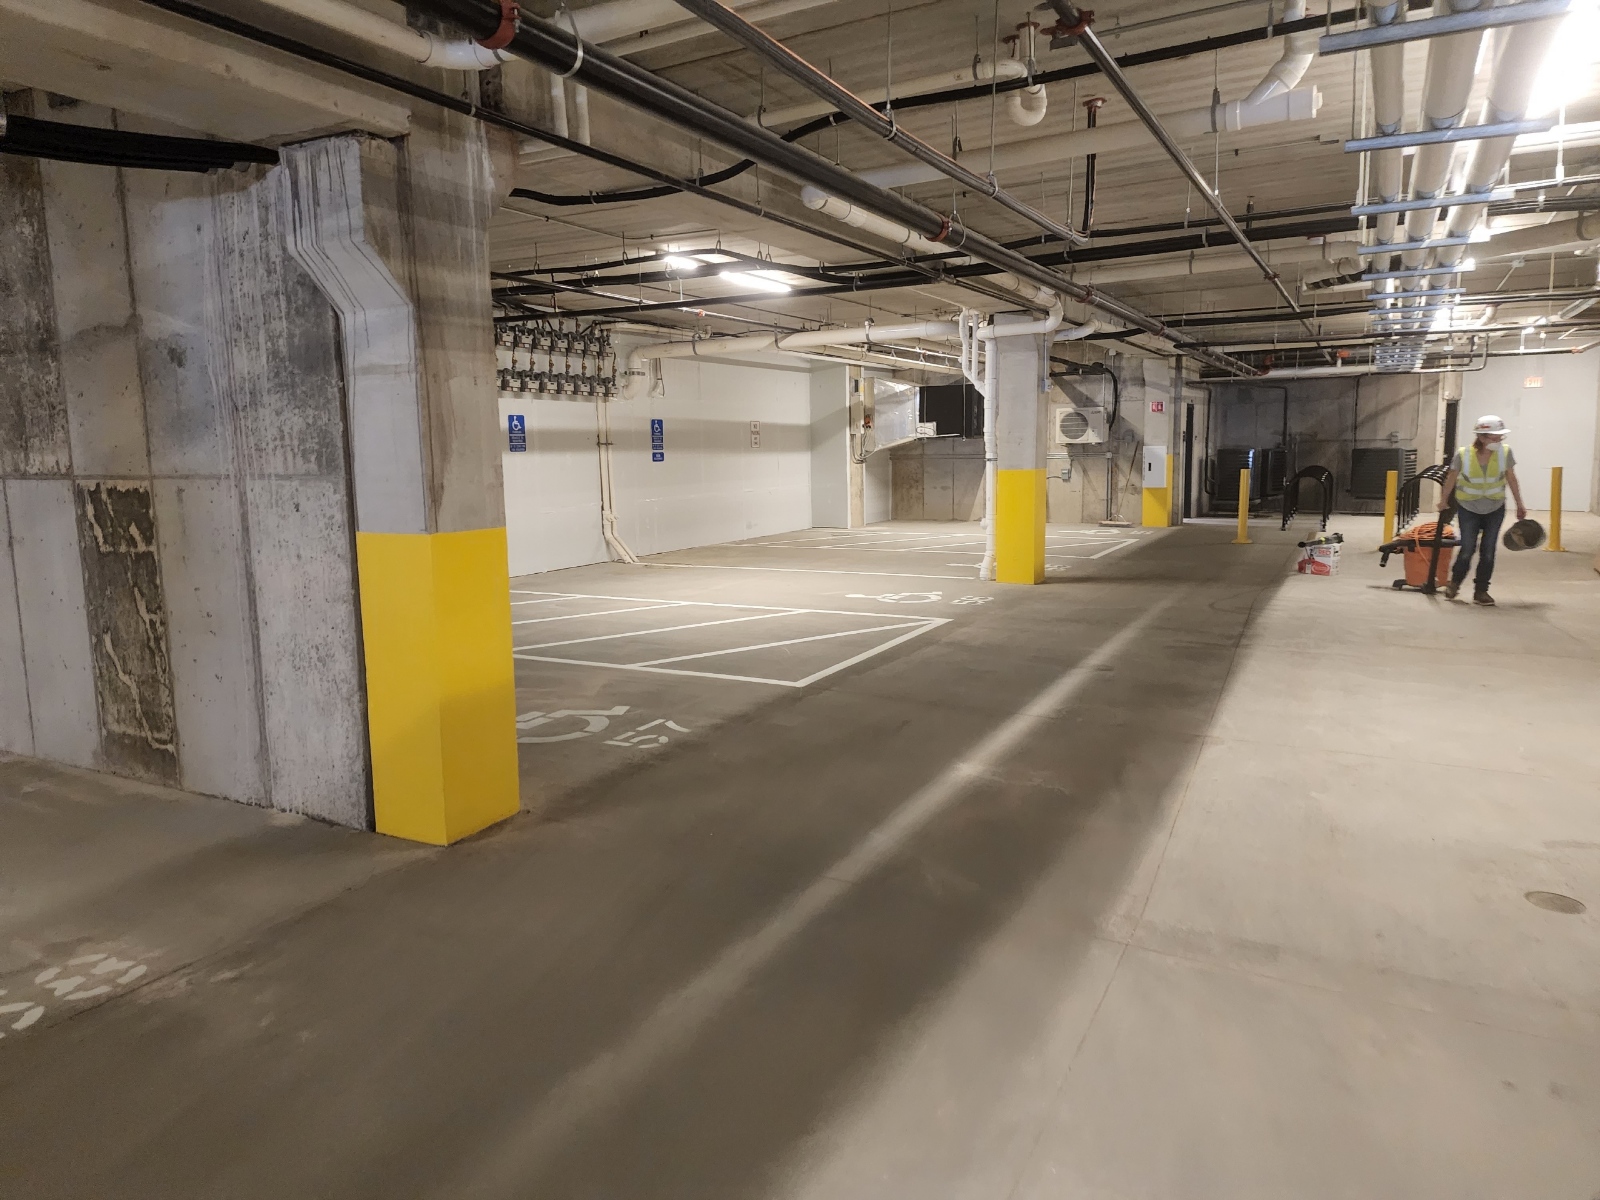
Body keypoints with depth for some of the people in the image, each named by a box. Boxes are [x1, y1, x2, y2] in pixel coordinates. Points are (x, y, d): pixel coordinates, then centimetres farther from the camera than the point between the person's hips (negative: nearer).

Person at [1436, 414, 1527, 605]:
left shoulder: (1505, 452, -13)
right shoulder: (1463, 455, -18)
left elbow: (1511, 479, 0)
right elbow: (1451, 479, -2)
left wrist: (1520, 504, 6)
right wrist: (1443, 500, 10)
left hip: (1495, 510, 2)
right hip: (1468, 509, -2)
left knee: (1488, 552, 1)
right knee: (1467, 550, -5)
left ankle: (1481, 591, 12)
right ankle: (1454, 582, 21)